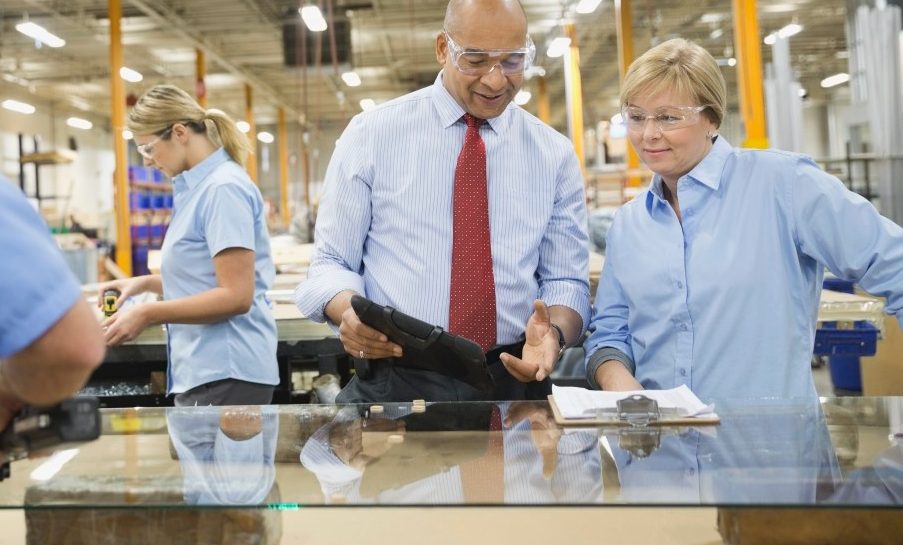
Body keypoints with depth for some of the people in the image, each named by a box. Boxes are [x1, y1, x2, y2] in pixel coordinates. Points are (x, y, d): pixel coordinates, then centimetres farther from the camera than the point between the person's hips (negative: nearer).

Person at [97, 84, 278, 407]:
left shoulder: (223, 188, -14)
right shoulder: (199, 186, 14)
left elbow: (236, 295, -19)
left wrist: (148, 314, -17)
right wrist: (145, 283, 14)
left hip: (224, 375, -9)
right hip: (203, 371, 9)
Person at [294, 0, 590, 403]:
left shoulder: (555, 154, 8)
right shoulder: (371, 135, 2)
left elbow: (565, 279, 8)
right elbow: (331, 262, 4)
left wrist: (553, 331, -14)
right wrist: (348, 309, -19)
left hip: (512, 385, 3)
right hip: (394, 384, -2)